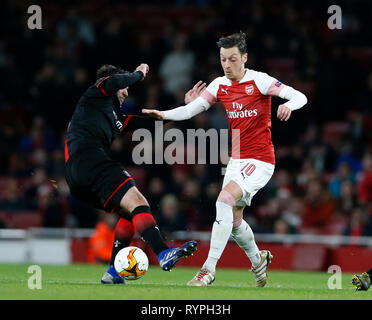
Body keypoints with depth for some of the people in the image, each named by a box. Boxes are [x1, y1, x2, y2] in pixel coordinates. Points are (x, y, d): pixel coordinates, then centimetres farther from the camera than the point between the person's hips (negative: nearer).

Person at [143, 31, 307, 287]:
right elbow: (192, 109, -3)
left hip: (260, 160, -7)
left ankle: (209, 269, -25)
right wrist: (163, 114, -20)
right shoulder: (220, 86, 5)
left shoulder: (259, 81, -11)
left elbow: (300, 96, -14)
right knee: (234, 219, 10)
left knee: (224, 200, -25)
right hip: (236, 159, 7)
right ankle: (259, 259, 40)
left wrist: (288, 105, -37)